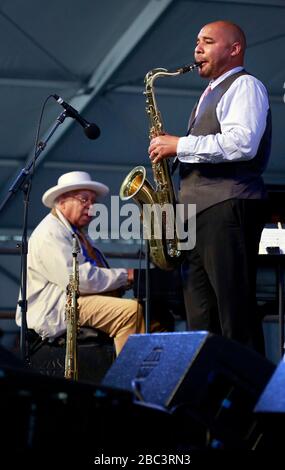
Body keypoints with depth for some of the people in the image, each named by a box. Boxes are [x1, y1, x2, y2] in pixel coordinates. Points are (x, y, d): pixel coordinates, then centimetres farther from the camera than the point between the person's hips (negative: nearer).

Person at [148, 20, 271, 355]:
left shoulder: (244, 86, 0)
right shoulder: (210, 95, 28)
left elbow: (242, 143, -17)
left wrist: (180, 145, -11)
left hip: (229, 207, -10)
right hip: (197, 214, 10)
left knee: (235, 313, -14)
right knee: (202, 321, 4)